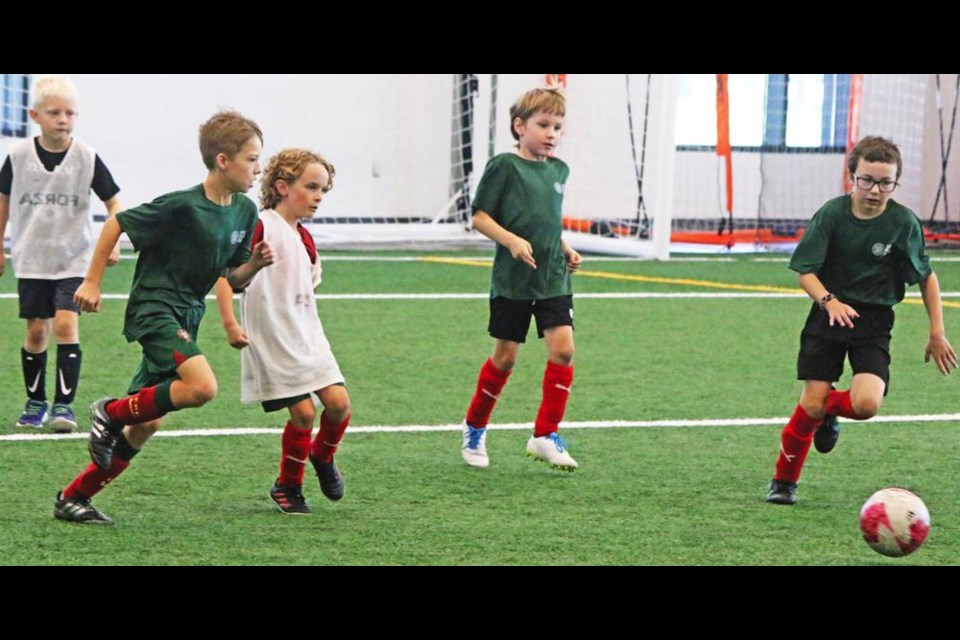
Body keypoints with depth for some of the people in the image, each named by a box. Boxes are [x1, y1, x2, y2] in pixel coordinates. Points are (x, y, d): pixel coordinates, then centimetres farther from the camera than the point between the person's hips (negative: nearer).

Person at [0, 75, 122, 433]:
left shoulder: (87, 158, -8)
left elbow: (113, 202, 0)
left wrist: (113, 241, -15)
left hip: (74, 259, -2)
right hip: (32, 259, 2)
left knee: (66, 324, -15)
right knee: (36, 330, 5)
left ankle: (64, 404, -11)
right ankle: (35, 403, 21)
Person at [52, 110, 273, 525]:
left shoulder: (244, 211, 4)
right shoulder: (182, 206, -18)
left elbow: (233, 280, 13)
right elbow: (116, 224, -9)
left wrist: (256, 264, -8)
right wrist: (92, 281, -7)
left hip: (186, 317, 8)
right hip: (154, 307, -8)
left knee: (146, 423, 8)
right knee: (202, 386, -29)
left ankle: (73, 498, 19)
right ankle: (110, 413, -8)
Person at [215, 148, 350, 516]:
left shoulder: (305, 239, 13)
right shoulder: (261, 227, -12)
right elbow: (224, 271, -15)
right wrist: (230, 323, -21)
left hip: (308, 338, 7)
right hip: (272, 343, -7)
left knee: (338, 402, -6)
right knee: (303, 411, -10)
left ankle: (323, 458, 24)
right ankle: (288, 487, 10)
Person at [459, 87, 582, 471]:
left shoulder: (559, 170, 10)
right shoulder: (504, 166, -8)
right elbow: (479, 217, -8)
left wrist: (565, 249, 10)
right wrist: (512, 241, -21)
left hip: (553, 278, 5)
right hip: (512, 279, -5)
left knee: (563, 347, -10)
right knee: (506, 355, 3)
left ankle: (546, 436, -2)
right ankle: (474, 429, 24)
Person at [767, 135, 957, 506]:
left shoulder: (903, 222, -8)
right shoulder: (832, 213, -11)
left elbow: (926, 277, 4)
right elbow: (805, 271, -10)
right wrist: (830, 302, -29)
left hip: (874, 321, 0)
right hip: (829, 315, 0)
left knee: (866, 404, -20)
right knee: (811, 404, -7)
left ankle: (830, 410, 16)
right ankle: (784, 481, 13)